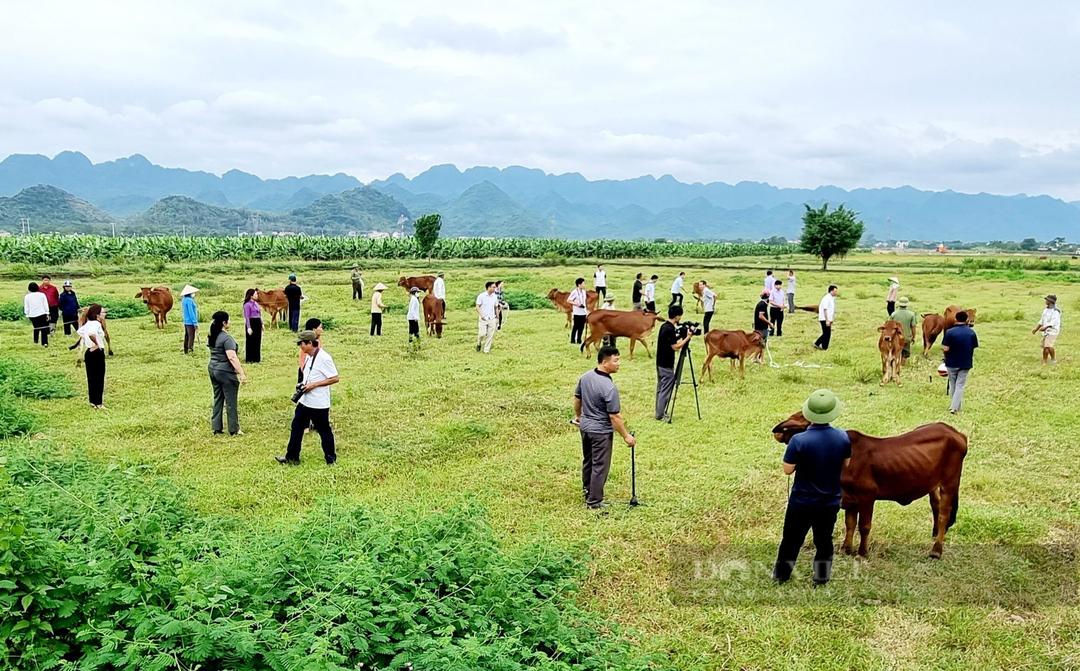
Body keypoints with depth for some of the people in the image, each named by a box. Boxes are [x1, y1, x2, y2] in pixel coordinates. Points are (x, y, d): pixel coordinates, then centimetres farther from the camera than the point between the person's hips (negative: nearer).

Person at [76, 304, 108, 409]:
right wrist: (97, 344, -22)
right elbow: (91, 334, -36)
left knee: (91, 378, 13)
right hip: (97, 353, -8)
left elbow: (78, 332, 17)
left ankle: (92, 401, 20)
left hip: (88, 352, 8)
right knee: (99, 378, 0)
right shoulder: (96, 324, -18)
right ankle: (99, 403, 3)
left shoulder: (87, 324, 9)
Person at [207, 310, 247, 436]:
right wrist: (242, 374, -27)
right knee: (231, 402, 3)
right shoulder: (227, 338, -20)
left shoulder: (211, 336, 6)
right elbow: (232, 357, -27)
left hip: (212, 369, 9)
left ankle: (216, 428, 20)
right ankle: (234, 430, 11)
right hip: (225, 372, -8)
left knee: (217, 399, 16)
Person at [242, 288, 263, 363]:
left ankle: (256, 358, 20)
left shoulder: (256, 303, 13)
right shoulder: (247, 304, -10)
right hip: (251, 323, -8)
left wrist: (261, 323, 15)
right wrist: (249, 327, -17)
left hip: (258, 323, 8)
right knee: (250, 342, 0)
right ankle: (249, 359, 7)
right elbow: (247, 317, -13)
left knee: (257, 341, 11)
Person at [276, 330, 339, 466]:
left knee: (324, 430, 5)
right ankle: (292, 457, 21)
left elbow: (335, 378, -21)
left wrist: (313, 385, -21)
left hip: (318, 403, -9)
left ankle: (331, 459, 19)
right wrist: (303, 384, 4)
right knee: (296, 427, 12)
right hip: (304, 401, 9)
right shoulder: (310, 357, 9)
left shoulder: (323, 358, -20)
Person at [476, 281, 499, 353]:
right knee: (482, 334, -9)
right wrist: (481, 315, -17)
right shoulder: (481, 296, -6)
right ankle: (479, 344, 22)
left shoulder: (494, 297, 6)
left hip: (492, 319, 4)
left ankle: (486, 350, 8)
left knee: (491, 335, -1)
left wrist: (497, 317, 11)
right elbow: (477, 307, -6)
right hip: (483, 319, -4)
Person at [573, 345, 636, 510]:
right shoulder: (609, 387, -28)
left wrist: (577, 415, 28)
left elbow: (577, 398, 11)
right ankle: (594, 502, 12)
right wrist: (626, 436, -12)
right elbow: (615, 416, -23)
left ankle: (587, 489, 43)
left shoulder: (585, 377, -4)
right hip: (601, 431, -8)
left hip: (585, 426, 8)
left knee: (587, 460, 24)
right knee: (600, 466, 4)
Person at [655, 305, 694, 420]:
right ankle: (660, 414, 2)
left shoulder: (664, 326, 8)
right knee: (666, 390, -2)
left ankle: (659, 412, 20)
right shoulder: (670, 329, -21)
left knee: (660, 388, 14)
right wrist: (687, 337, -12)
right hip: (667, 365, -10)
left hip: (660, 363, 10)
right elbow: (675, 347, -20)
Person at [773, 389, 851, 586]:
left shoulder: (799, 441, -24)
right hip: (831, 502, 2)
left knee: (791, 538, 16)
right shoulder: (843, 437, -12)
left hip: (801, 502, -2)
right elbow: (845, 466, 2)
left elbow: (787, 470, -16)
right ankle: (821, 577, 33)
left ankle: (781, 574, 31)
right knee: (824, 540, 21)